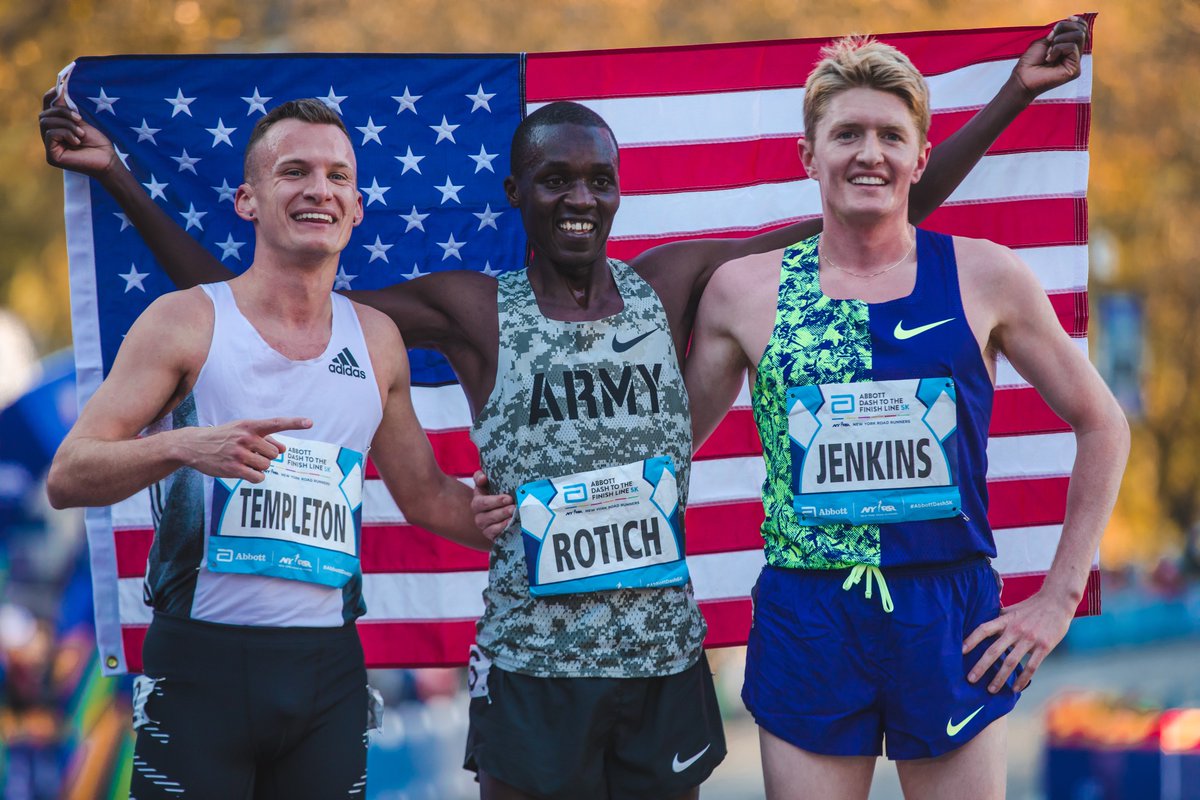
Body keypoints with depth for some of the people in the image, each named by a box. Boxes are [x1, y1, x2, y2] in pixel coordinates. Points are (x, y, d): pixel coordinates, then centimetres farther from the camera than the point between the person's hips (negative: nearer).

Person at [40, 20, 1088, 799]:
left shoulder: (670, 286, 3)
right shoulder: (474, 312, -2)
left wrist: (1011, 96, 1)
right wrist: (120, 180, -9)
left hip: (665, 662, 2)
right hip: (532, 674, -2)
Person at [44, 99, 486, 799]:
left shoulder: (376, 340, 11)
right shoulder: (187, 322, -2)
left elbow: (426, 497, 23)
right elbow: (67, 477, -7)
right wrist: (184, 447, -24)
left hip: (328, 668, 4)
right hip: (202, 663, -4)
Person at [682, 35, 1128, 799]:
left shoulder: (984, 278, 1)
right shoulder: (745, 291, 2)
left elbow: (1102, 428, 9)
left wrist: (1060, 598, 4)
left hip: (953, 620, 0)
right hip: (806, 620, 0)